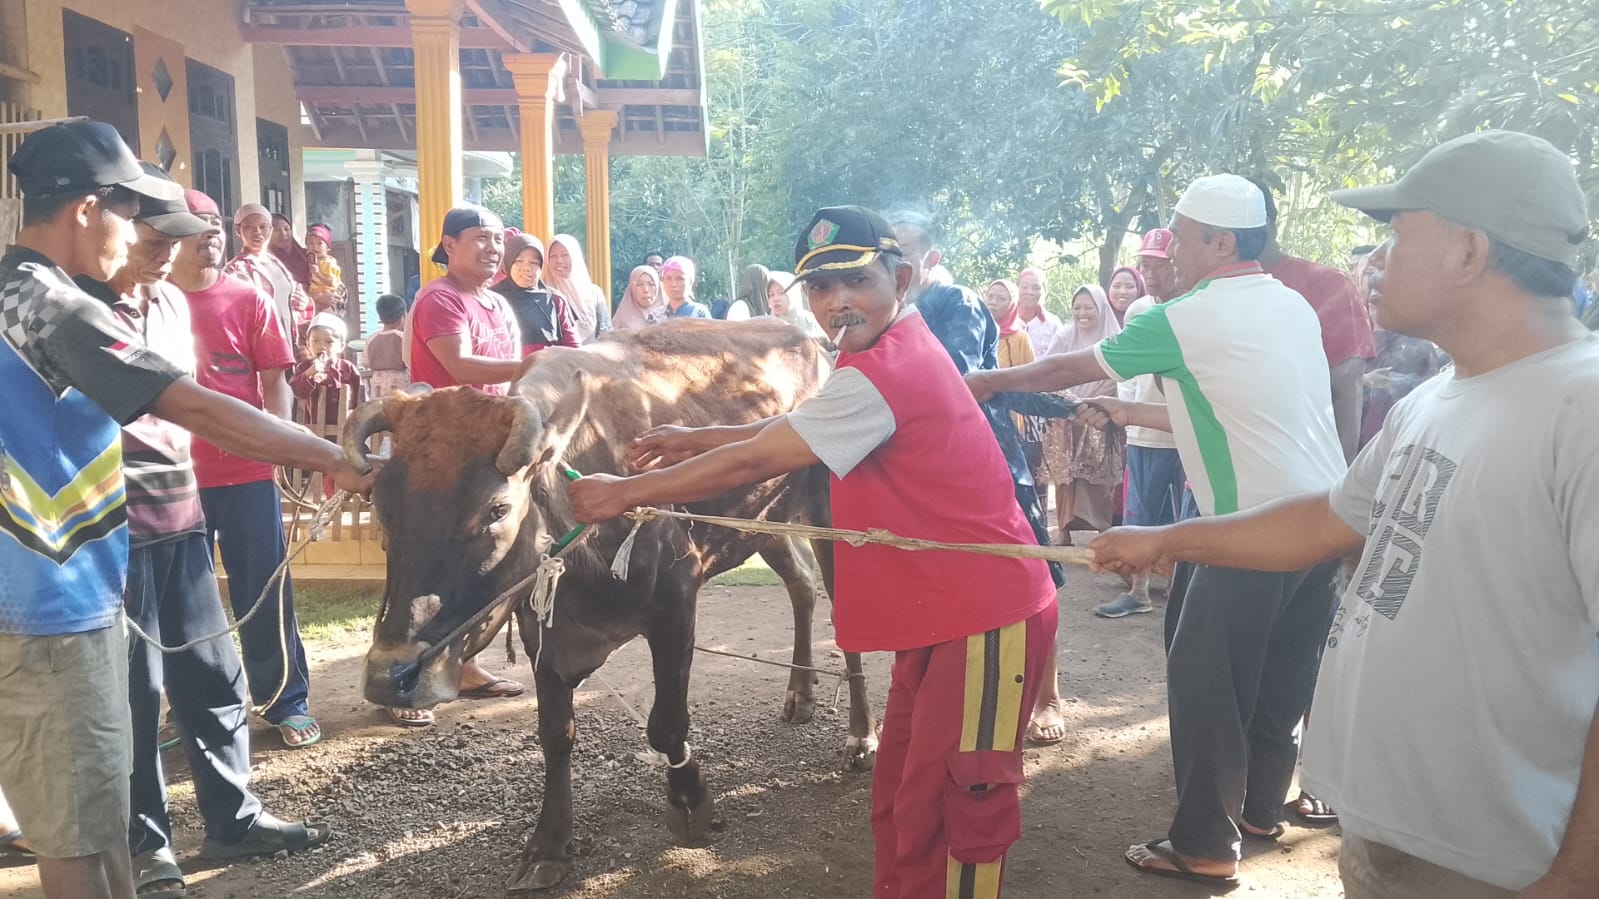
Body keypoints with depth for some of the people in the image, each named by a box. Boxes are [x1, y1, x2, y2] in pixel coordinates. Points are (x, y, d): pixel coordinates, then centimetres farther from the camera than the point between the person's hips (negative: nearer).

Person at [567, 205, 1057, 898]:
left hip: (985, 616, -10)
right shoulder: (897, 350, 10)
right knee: (900, 796, 17)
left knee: (953, 808, 0)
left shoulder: (882, 373, -23)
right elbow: (799, 426, 21)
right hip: (938, 613, 10)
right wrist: (698, 440, 13)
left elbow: (756, 461, -21)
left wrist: (623, 493, -12)